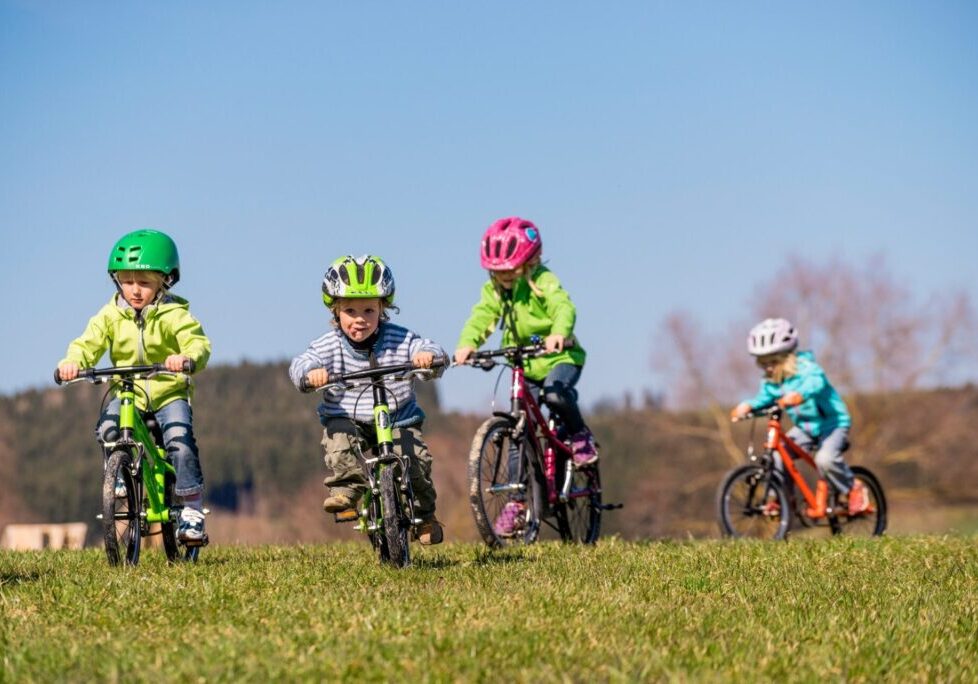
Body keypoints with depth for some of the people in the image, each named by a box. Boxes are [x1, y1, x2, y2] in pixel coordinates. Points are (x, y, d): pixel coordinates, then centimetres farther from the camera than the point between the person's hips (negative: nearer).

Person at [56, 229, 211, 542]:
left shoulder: (173, 315, -8)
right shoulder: (111, 315, 1)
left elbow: (198, 342, -21)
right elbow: (89, 343, -7)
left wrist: (188, 357, -45)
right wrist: (72, 361, -29)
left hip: (169, 391, -3)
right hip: (127, 393, 3)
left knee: (179, 438, -24)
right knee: (108, 428, -25)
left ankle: (192, 509, -13)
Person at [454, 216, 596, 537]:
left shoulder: (544, 282, -15)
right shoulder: (494, 290, 0)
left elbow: (563, 307, -31)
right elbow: (481, 317, -13)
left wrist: (559, 333, -53)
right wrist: (467, 343, -34)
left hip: (560, 357, -5)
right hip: (525, 367, 5)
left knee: (554, 392, -38)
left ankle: (580, 437, -9)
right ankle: (516, 502, 4)